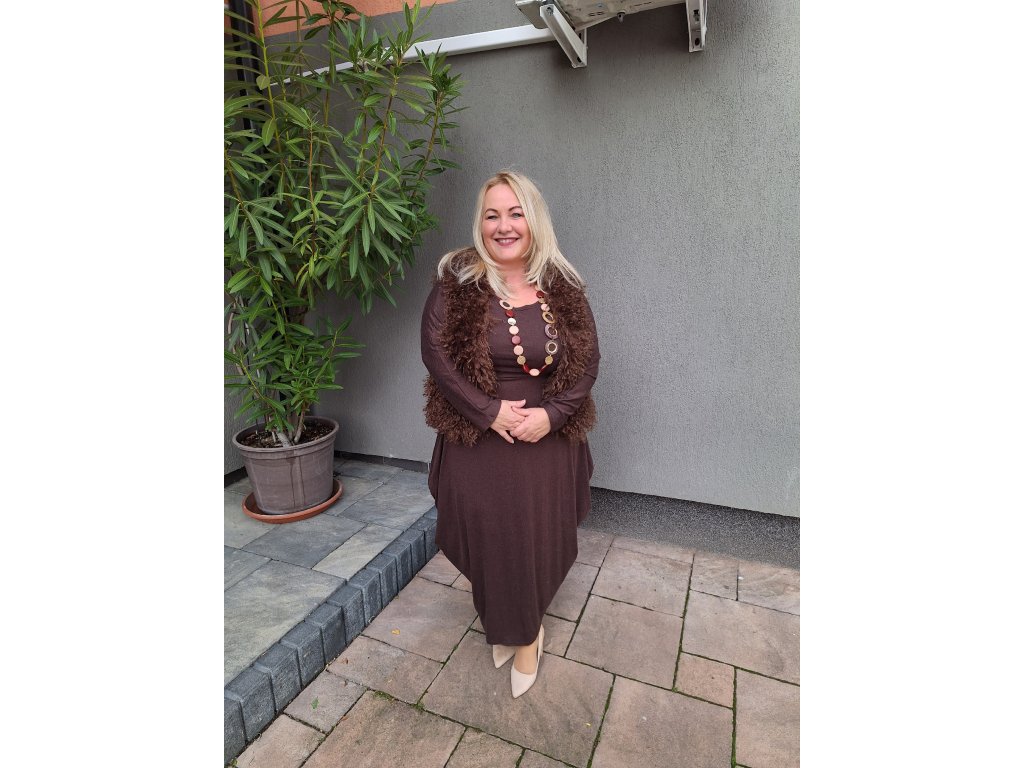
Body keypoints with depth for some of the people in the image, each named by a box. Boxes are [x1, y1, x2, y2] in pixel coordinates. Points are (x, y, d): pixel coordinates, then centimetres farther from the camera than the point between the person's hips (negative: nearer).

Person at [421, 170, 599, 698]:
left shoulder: (562, 287, -1)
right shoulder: (457, 280, -6)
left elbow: (587, 359, 0)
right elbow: (435, 351, -11)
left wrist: (552, 414, -15)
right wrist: (490, 412, -17)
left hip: (547, 442, 2)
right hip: (477, 442, -1)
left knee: (539, 538, 11)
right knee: (489, 536, 12)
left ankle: (524, 631, 41)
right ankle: (506, 625, 42)